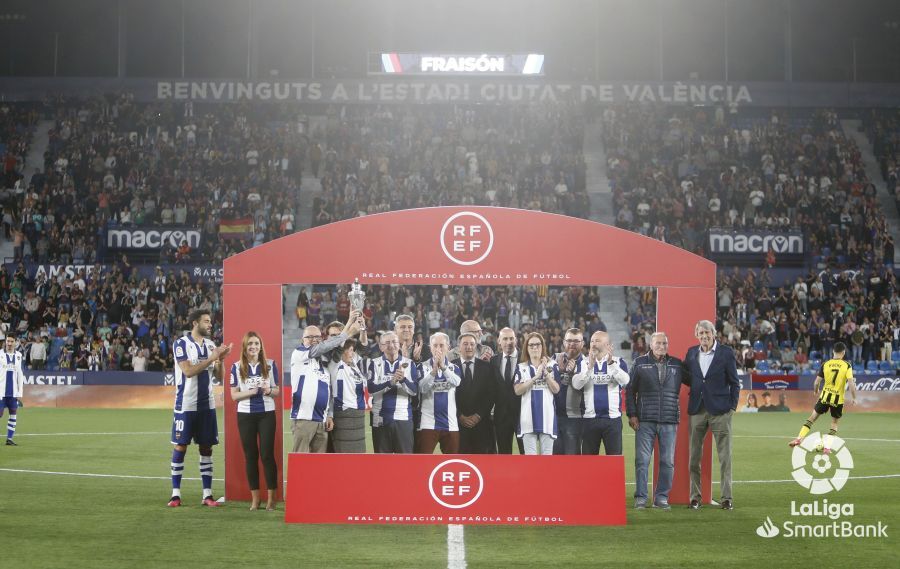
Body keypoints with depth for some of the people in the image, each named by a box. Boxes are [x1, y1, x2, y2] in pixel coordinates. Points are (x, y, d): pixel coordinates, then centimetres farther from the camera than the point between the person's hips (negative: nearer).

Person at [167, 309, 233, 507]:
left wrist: (221, 359, -7)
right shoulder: (181, 344, -7)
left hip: (207, 405, 5)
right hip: (186, 404, -5)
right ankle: (176, 494, 5)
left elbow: (219, 376, 10)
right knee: (180, 447, -1)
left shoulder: (211, 345, 10)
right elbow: (188, 371, -18)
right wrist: (211, 358, -18)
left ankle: (207, 494, 9)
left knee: (206, 448, 5)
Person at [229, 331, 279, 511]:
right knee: (250, 456, 5)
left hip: (267, 414, -1)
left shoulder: (270, 365, 2)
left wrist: (269, 390, -15)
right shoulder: (237, 367, 1)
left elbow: (277, 391, 7)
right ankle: (255, 498, 12)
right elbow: (234, 395, 1)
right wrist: (251, 392, -16)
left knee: (267, 454, -4)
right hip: (245, 415, 1)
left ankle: (271, 497, 3)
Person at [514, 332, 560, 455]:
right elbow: (518, 390, -6)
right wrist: (536, 376, -13)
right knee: (530, 456, 0)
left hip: (547, 415, 0)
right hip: (528, 416, 0)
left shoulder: (552, 365, 6)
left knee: (547, 454, 2)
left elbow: (556, 389, -1)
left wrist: (546, 373, -13)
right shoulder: (521, 367, 7)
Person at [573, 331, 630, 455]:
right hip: (589, 418, 1)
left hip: (613, 418, -1)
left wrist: (611, 363, -28)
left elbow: (624, 380, -16)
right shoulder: (583, 363, 6)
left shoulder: (618, 362, 3)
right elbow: (576, 384, -11)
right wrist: (590, 367, -24)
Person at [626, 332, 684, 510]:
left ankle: (661, 497, 11)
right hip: (645, 421, -2)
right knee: (642, 460, -2)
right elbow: (630, 390, 5)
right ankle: (641, 497, 5)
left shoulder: (676, 365, 9)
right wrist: (632, 414, -1)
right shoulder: (640, 363, 5)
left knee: (668, 461, 2)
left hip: (669, 421, 2)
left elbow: (680, 389, 12)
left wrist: (678, 416, 3)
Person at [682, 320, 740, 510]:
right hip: (697, 410, 3)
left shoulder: (726, 352, -1)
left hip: (720, 410, -3)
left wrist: (732, 407, -5)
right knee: (694, 456, 5)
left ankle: (726, 498, 5)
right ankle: (695, 497, 12)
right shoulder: (691, 353, 9)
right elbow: (688, 379, 12)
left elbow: (734, 383, 1)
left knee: (725, 456, 0)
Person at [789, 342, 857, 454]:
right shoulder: (847, 365, -7)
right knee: (834, 423, 15)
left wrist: (816, 392, 21)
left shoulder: (825, 364, -1)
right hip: (838, 399, -1)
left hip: (825, 397, 1)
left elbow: (817, 382, 1)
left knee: (812, 418, 15)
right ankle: (827, 447, 6)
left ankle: (799, 439, 4)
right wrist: (854, 398, -1)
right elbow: (851, 383, -14)